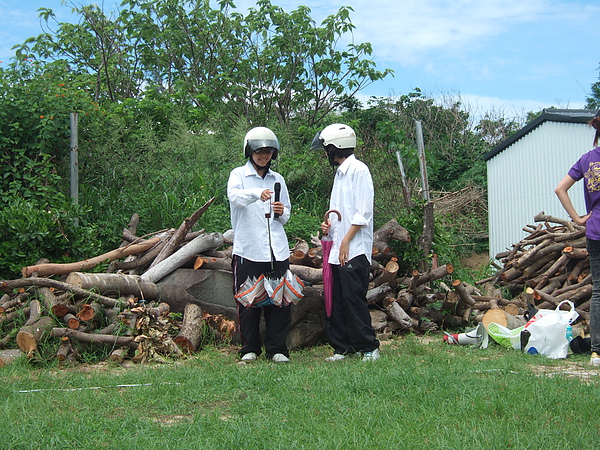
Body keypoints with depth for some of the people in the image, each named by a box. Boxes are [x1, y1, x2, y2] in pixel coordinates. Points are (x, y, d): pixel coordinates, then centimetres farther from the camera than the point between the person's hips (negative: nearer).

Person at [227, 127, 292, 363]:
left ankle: (277, 348, 8)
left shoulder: (278, 179, 18)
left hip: (277, 250, 3)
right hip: (247, 249, -3)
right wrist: (257, 193, -35)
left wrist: (281, 212, -2)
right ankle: (250, 348, 13)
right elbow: (234, 196, -17)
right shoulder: (239, 174, 6)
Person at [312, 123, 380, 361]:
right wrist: (329, 226, 7)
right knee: (337, 301, 8)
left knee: (354, 299, -7)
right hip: (337, 250, 9)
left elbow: (363, 212, -14)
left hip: (355, 250, -9)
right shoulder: (340, 172, 21)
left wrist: (346, 241, -17)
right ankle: (342, 348, 13)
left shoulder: (358, 170, -7)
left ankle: (369, 347, 1)